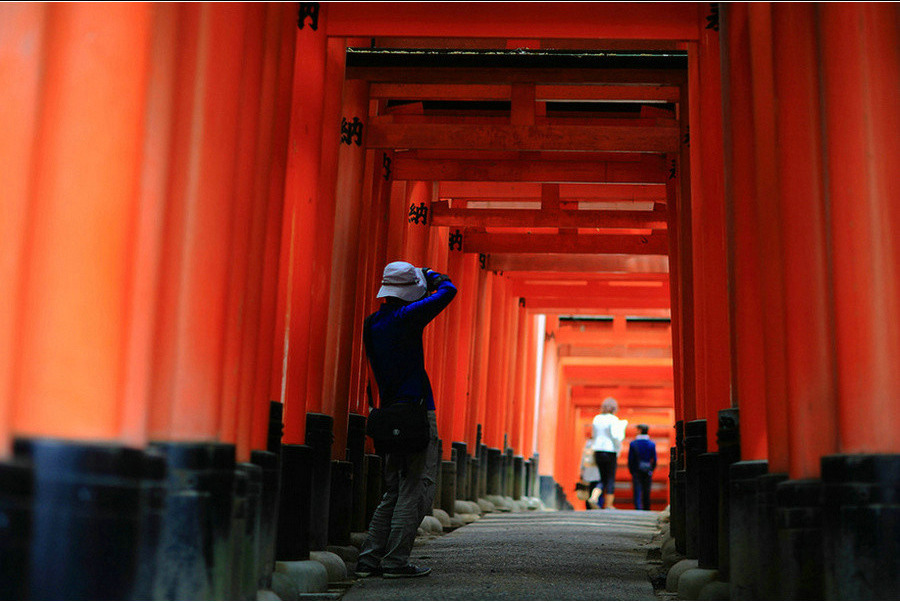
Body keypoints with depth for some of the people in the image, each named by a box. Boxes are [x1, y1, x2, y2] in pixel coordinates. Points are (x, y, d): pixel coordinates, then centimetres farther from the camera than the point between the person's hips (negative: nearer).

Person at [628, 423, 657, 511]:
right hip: (647, 472, 2)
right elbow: (654, 460, 2)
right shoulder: (652, 444, 0)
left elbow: (630, 459, -2)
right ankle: (646, 510, 16)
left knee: (637, 491, -3)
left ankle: (638, 508, -17)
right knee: (646, 492, 11)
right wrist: (651, 470, 14)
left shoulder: (633, 443, -5)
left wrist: (631, 471, 9)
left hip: (637, 471, -2)